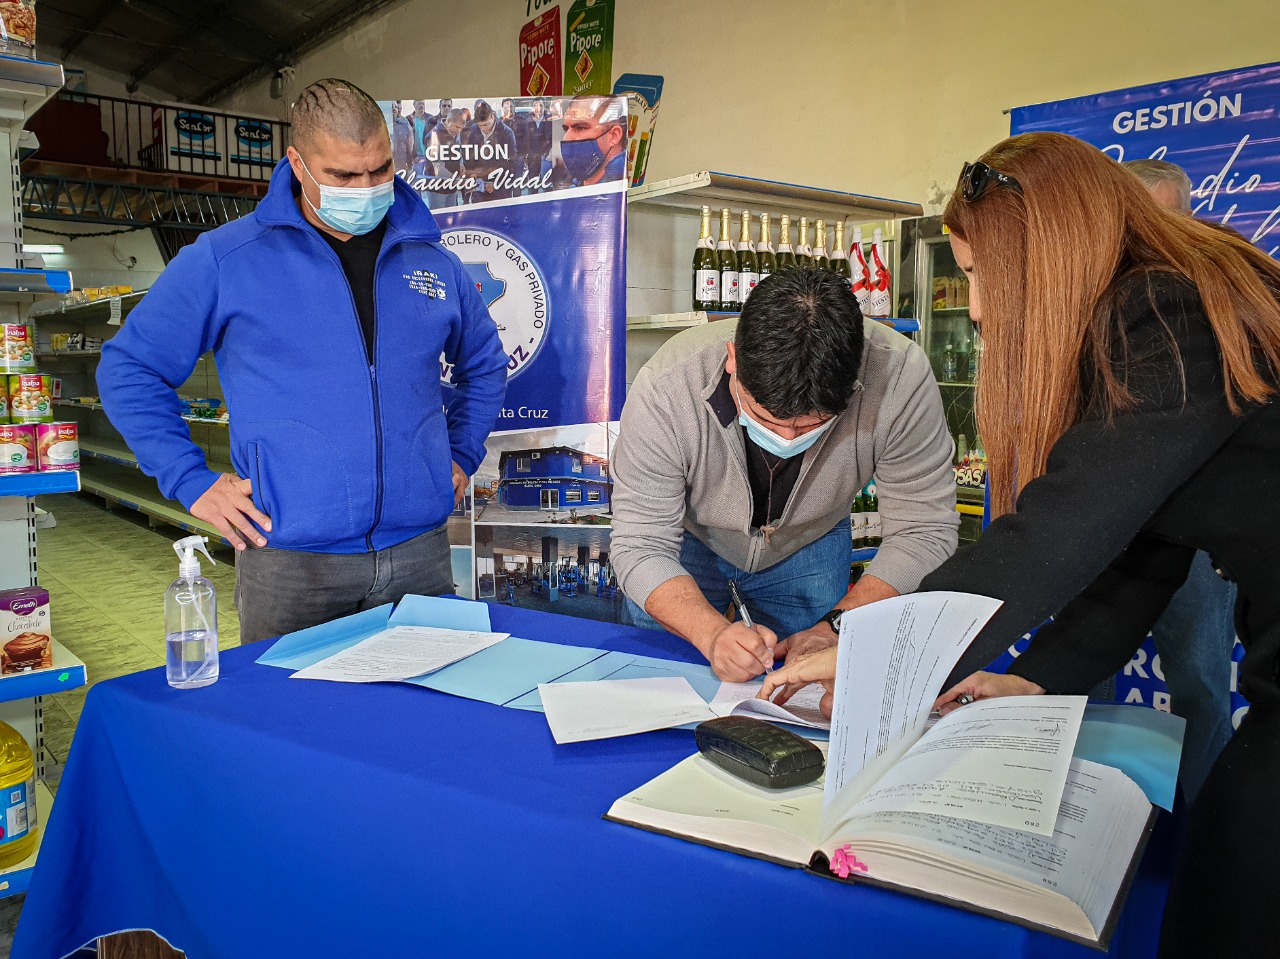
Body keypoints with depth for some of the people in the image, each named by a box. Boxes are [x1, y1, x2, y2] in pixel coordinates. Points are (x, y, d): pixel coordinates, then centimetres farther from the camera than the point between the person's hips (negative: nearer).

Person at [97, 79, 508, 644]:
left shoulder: (433, 262, 9)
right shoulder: (224, 259, -2)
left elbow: (484, 364, 24)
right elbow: (129, 367, 4)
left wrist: (460, 457, 13)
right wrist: (192, 481, -2)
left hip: (421, 553, 3)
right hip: (289, 561, -3)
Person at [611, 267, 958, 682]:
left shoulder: (900, 376, -35)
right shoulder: (665, 389, -37)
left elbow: (924, 530, -26)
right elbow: (640, 546, -31)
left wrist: (837, 627, -38)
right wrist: (714, 634, -47)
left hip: (811, 543, 1)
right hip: (689, 538, -1)